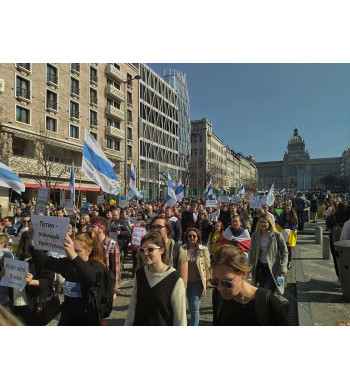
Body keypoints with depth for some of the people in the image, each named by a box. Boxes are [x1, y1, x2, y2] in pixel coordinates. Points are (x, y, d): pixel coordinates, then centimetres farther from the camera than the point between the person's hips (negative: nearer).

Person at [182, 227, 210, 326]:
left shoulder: (203, 250, -10)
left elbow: (207, 265, -2)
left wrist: (207, 279, 0)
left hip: (198, 281, -3)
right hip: (186, 281, 3)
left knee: (195, 306, -7)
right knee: (190, 305, 21)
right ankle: (194, 321, 45)